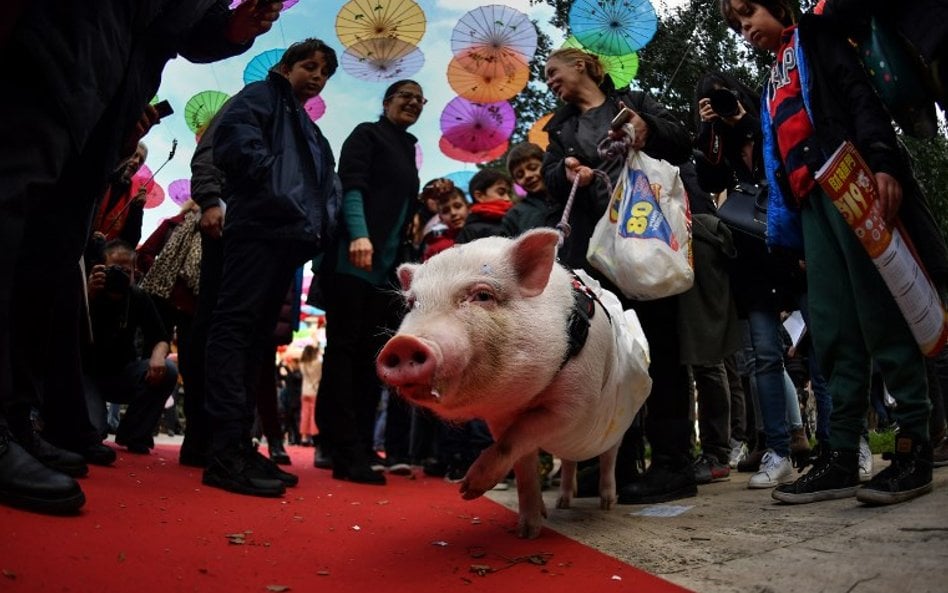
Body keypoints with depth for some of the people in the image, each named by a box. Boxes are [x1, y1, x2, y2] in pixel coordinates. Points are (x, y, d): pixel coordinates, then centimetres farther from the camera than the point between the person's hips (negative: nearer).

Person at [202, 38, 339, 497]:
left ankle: (238, 443, 11)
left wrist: (316, 229, 8)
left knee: (256, 338, 7)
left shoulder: (308, 129, 32)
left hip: (289, 236, 9)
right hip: (260, 227, -9)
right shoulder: (261, 96, 8)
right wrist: (273, 186, -17)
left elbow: (321, 185, 26)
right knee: (236, 327, -14)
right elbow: (236, 138, -11)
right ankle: (226, 452, -18)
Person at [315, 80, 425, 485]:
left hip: (386, 269, 7)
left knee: (370, 358, 3)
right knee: (345, 349, -8)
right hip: (355, 261, -7)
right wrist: (359, 234, -25)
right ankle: (346, 452, -9)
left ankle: (359, 451, 4)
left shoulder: (407, 150, 25)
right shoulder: (367, 135, 5)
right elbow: (351, 186, -10)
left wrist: (402, 267, 19)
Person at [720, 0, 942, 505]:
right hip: (811, 201, 7)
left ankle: (915, 443, -8)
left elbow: (860, 93, -4)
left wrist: (881, 159, -22)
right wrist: (791, 236, 16)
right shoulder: (774, 83, 31)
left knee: (880, 311, -12)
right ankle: (842, 454, -2)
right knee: (832, 326, -1)